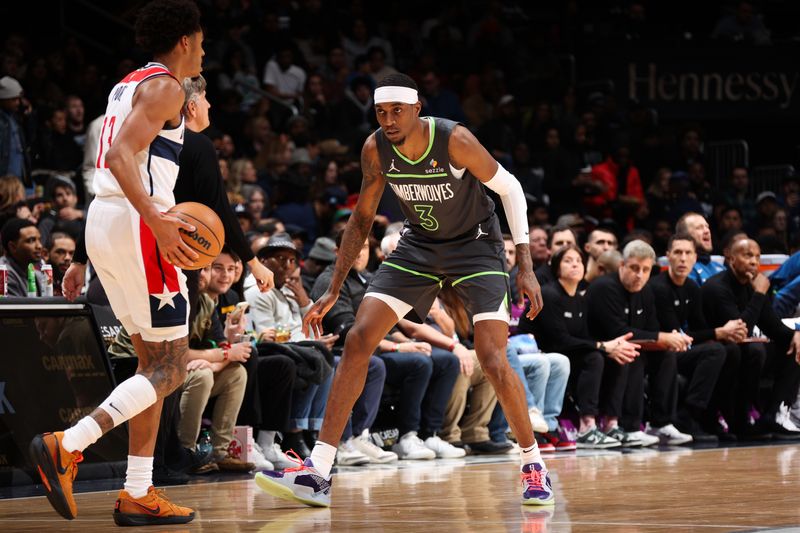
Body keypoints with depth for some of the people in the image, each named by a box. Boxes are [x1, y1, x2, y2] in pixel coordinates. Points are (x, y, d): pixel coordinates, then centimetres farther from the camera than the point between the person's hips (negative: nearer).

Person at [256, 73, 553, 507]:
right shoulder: (375, 149, -14)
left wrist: (525, 266, -20)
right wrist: (333, 290, -1)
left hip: (475, 244, -4)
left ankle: (532, 464, 5)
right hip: (419, 244, 4)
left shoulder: (454, 140, -28)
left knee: (493, 361, -17)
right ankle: (317, 474, -9)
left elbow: (510, 189, -15)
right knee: (357, 341, -9)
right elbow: (362, 218, 1)